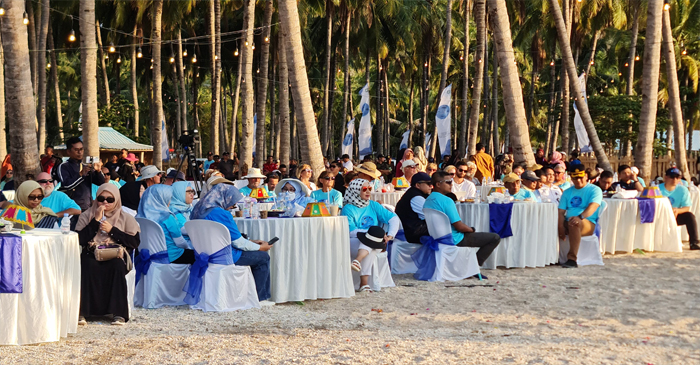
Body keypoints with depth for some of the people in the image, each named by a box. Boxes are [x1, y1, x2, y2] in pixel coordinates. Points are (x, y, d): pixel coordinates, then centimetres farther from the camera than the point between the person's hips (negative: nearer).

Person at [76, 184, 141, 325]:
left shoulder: (125, 218, 12)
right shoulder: (87, 215, 15)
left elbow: (135, 242, -1)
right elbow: (80, 239, 0)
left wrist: (112, 230, -5)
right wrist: (96, 220, -5)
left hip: (116, 257, 0)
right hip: (91, 256, 1)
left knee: (116, 266, -35)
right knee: (88, 265, -34)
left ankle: (118, 313, -33)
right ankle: (82, 312, -34)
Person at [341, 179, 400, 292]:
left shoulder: (373, 205, 12)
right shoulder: (348, 209, -2)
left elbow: (394, 219, 7)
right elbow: (351, 232, -14)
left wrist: (390, 235, -11)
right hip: (352, 244, -3)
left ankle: (357, 261, -51)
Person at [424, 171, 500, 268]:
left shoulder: (428, 200, 5)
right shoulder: (446, 201, -23)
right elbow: (459, 226, -23)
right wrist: (472, 229, -1)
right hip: (454, 240, -9)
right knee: (495, 238, -6)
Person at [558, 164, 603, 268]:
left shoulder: (594, 190, 3)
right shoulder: (567, 192, 20)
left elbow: (593, 207, -16)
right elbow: (561, 211, 9)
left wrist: (580, 217, -36)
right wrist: (561, 227, -11)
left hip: (588, 224, -5)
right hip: (568, 223, 5)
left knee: (575, 224, -39)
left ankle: (572, 259, -40)